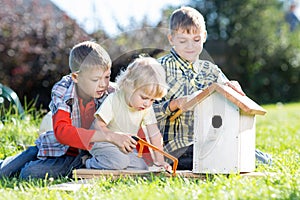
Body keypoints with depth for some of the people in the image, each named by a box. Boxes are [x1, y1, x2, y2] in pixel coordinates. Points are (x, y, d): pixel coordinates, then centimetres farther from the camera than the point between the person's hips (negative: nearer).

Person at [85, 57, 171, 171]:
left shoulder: (147, 108, -6)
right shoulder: (113, 101, -21)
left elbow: (154, 134, -6)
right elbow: (98, 126, -20)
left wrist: (159, 161, -12)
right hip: (104, 144, -6)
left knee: (141, 168, -15)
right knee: (120, 161, -32)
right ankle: (93, 164, -8)